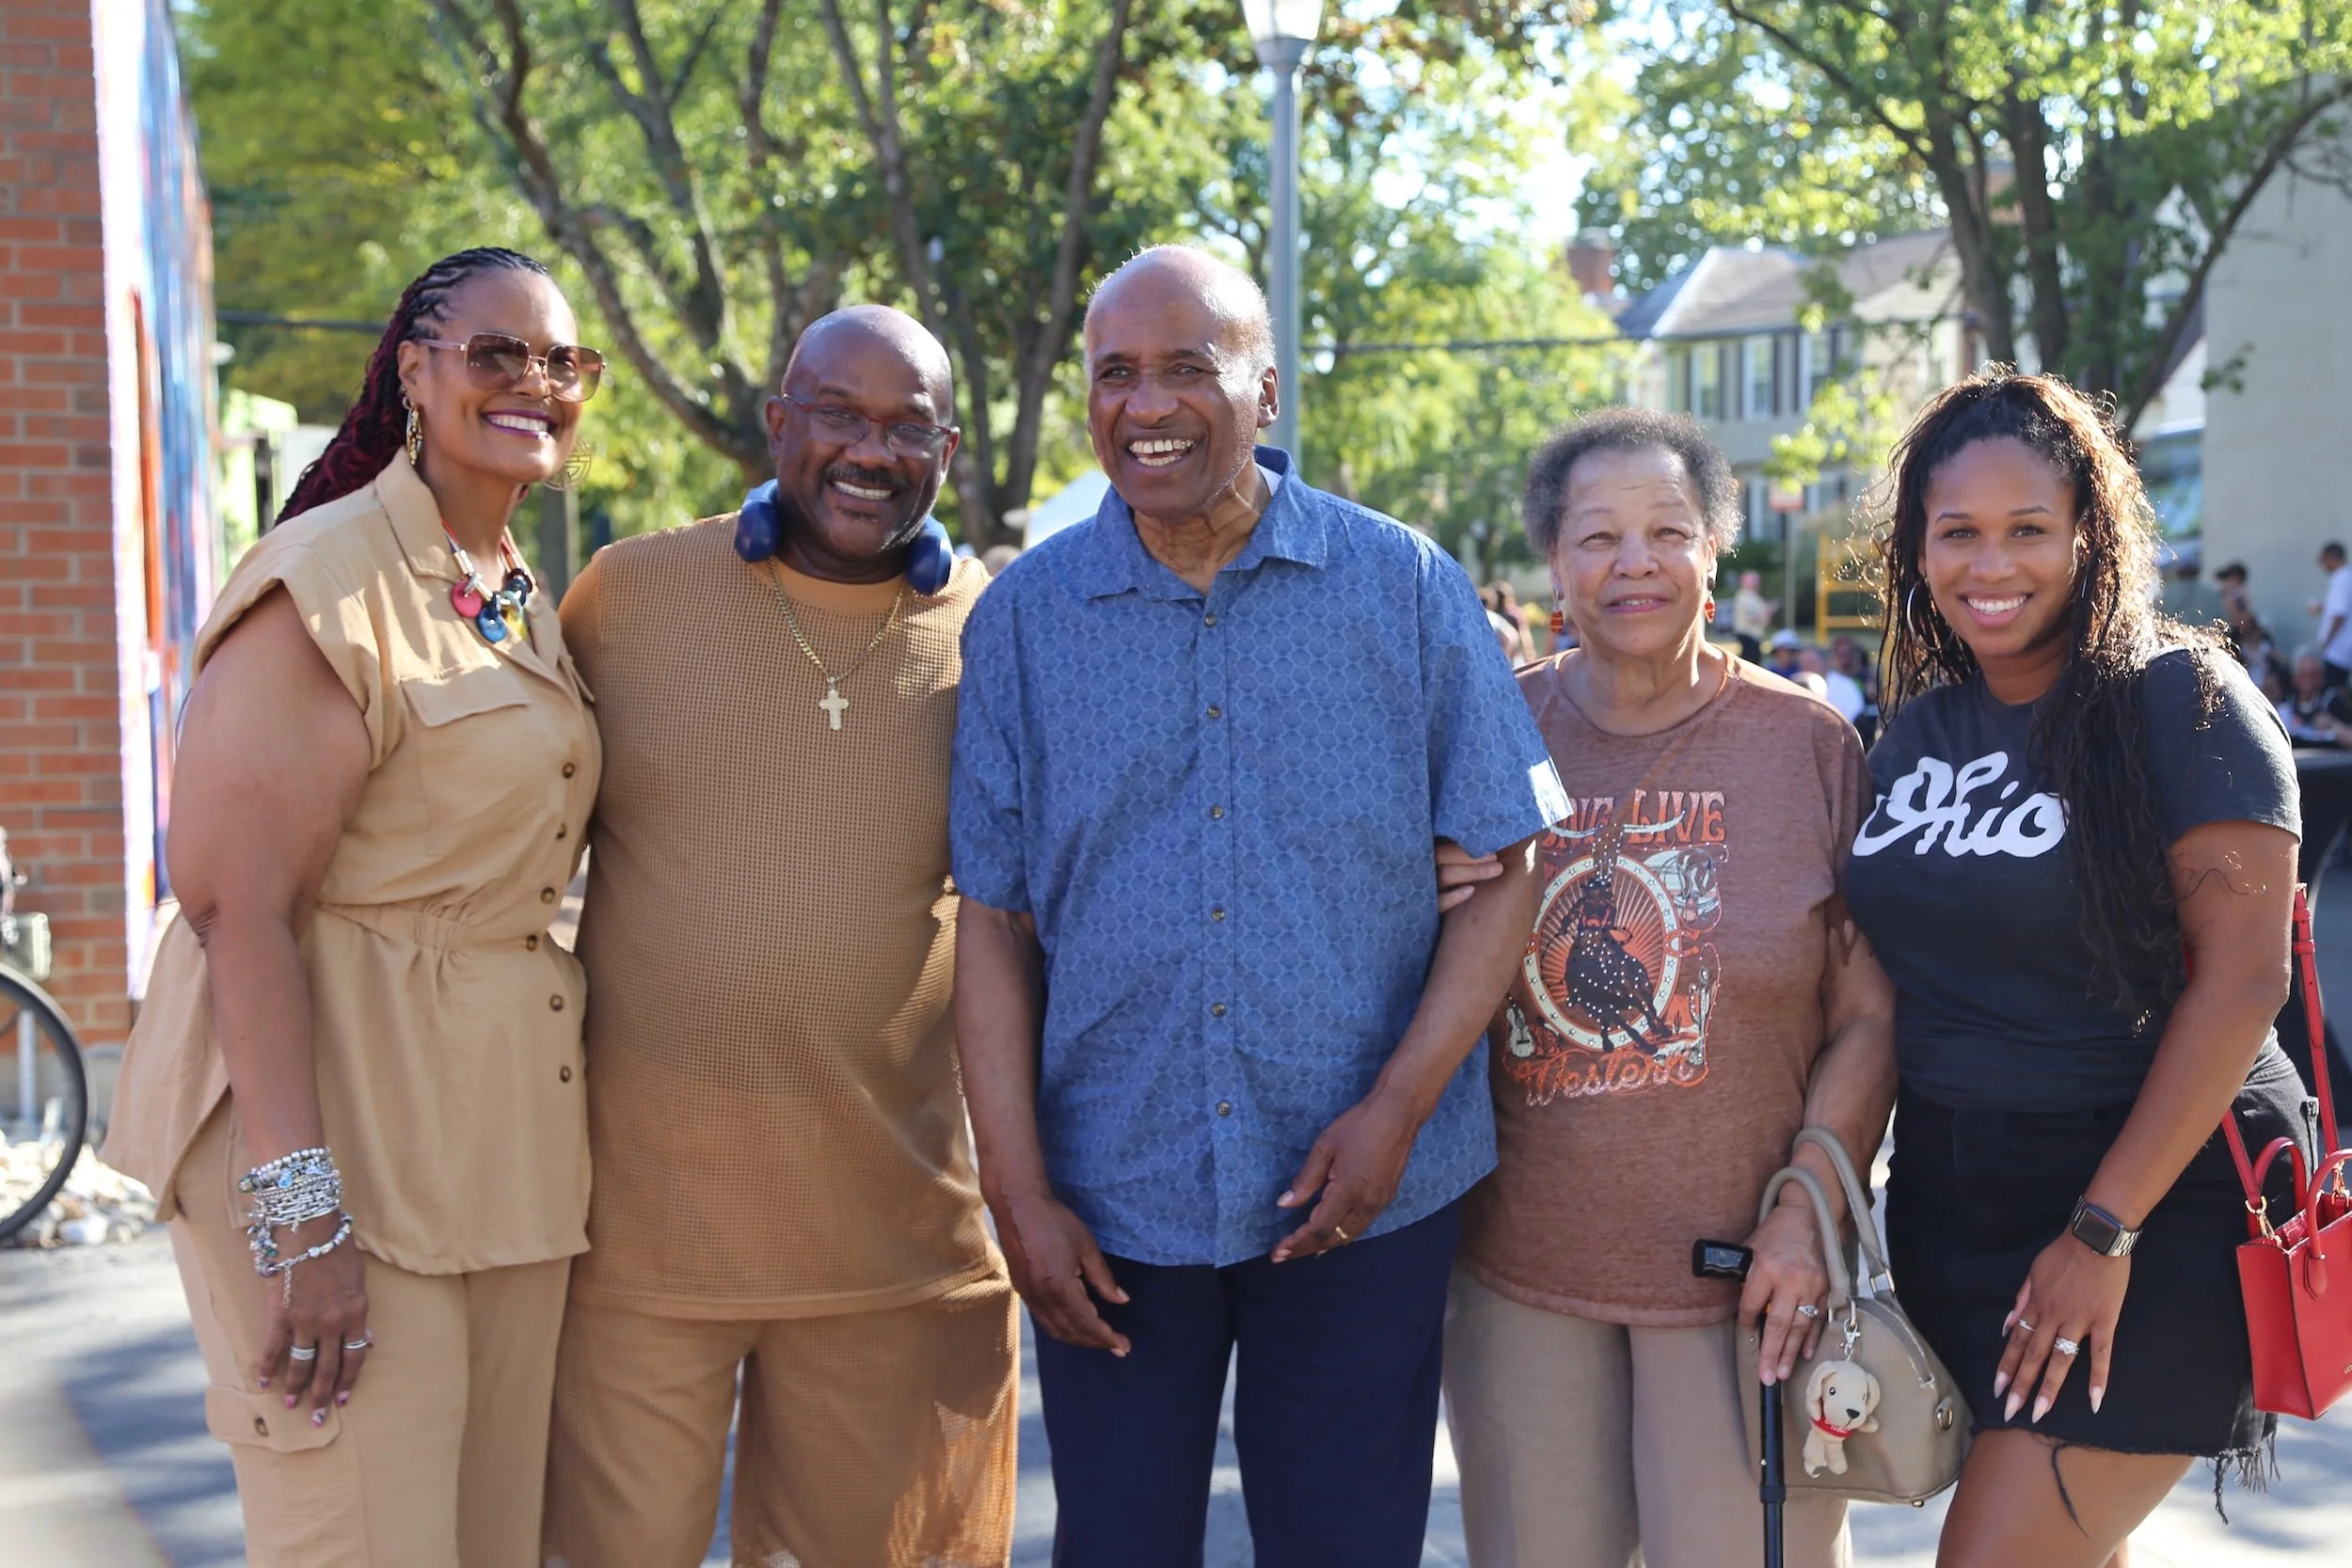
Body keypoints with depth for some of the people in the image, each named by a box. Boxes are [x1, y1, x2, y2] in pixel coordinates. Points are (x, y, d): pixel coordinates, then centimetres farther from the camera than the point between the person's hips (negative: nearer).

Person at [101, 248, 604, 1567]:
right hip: (342, 1125, -8)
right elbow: (242, 907, -19)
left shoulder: (528, 604, 14)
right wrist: (301, 1204, -24)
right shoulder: (330, 581, -12)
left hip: (505, 1145, 8)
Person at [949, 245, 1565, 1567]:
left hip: (1366, 1200, -1)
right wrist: (1018, 1193, -3)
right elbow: (994, 921, 2)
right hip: (1112, 1203, 1)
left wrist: (1397, 1108, -11)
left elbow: (1506, 868, -1)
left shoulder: (1406, 588, -2)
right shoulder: (1026, 616, 2)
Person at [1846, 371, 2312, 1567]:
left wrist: (2105, 1231, -18)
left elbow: (2242, 979, -16)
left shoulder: (2178, 699, -10)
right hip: (1951, 1200, 6)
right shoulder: (1920, 725, 8)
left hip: (2155, 1207, -6)